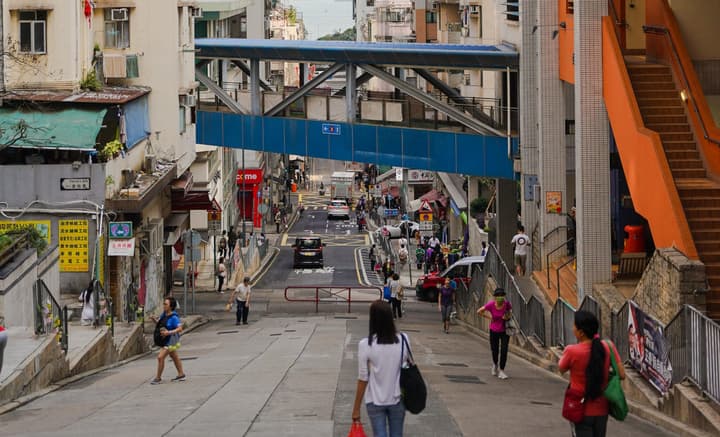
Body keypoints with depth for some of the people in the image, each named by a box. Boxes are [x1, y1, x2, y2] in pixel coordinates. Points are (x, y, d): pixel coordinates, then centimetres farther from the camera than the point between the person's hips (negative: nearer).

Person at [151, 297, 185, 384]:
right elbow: (160, 323, 16)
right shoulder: (164, 314, 1)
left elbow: (180, 328, -28)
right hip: (165, 340, 10)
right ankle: (181, 374, 35)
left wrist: (169, 332, -38)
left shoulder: (174, 317, -24)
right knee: (174, 357, 21)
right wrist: (155, 320, -5)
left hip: (171, 340, -10)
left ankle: (158, 378, -2)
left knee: (160, 357, -13)